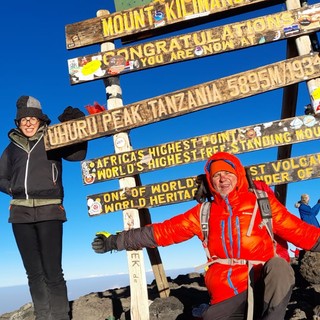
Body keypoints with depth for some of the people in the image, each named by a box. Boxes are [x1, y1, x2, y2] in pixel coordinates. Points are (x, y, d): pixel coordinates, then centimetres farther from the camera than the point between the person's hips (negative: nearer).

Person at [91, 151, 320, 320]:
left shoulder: (261, 201, 7)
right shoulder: (203, 214, 10)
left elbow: (296, 229, 7)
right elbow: (163, 231, 9)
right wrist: (116, 241, 6)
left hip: (266, 285, -1)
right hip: (228, 293, 2)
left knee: (279, 267, -31)